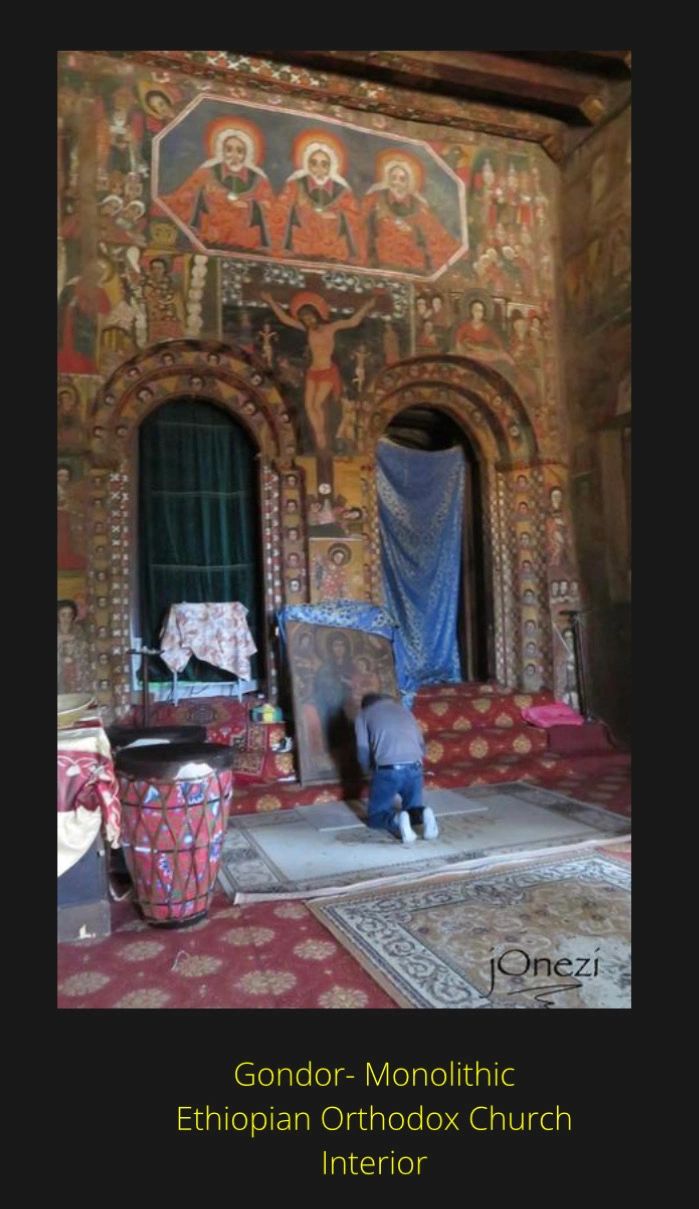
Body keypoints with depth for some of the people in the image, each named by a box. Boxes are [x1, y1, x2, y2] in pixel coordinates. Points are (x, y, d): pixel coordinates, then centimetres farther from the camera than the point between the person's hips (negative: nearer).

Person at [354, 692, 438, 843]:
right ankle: (423, 814, -10)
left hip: (388, 769, -3)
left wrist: (369, 770, 25)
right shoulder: (403, 709, 27)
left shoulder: (363, 714, 17)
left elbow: (363, 750, 8)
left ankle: (397, 820, -18)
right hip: (415, 768, 4)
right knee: (412, 808, 23)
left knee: (376, 815, 13)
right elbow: (422, 744, 22)